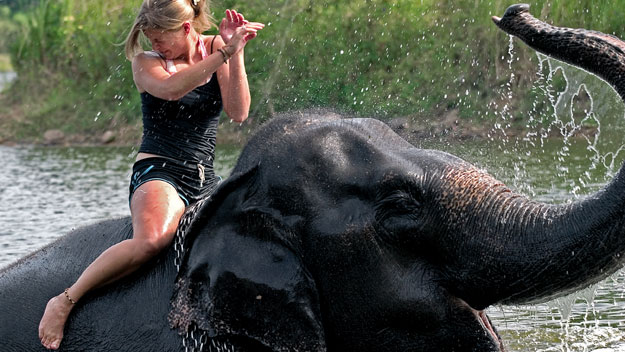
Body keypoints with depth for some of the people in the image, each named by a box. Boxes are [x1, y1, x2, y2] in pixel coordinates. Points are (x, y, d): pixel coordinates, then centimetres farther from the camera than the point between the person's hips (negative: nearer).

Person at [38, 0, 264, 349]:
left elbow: (238, 113, -4)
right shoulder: (146, 62, 3)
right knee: (152, 239, -36)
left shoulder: (215, 49, 9)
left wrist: (236, 54, -15)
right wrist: (226, 53, -27)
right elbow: (170, 88, -22)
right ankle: (64, 301, -27)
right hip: (158, 172, -4)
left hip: (206, 183, 4)